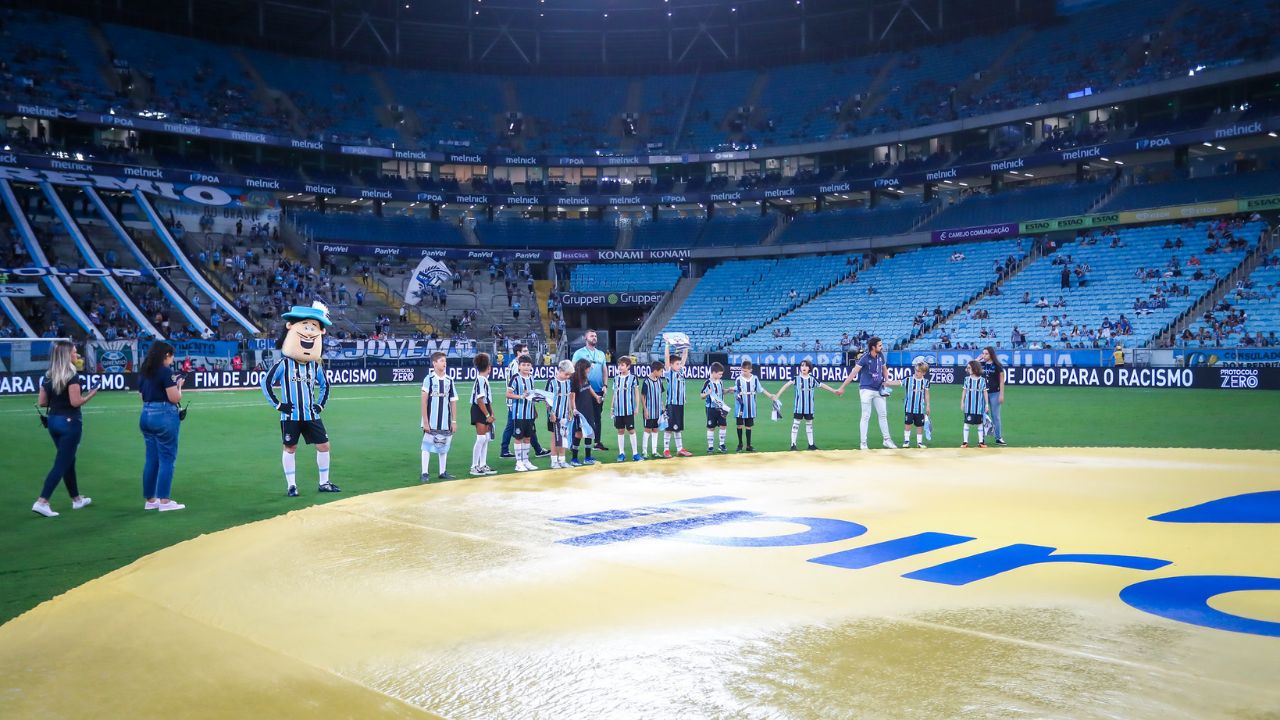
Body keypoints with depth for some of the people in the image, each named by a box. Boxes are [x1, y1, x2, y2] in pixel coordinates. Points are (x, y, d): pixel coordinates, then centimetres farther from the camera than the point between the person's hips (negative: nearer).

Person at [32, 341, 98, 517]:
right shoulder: (72, 377, -15)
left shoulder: (47, 376, 7)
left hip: (53, 421, 8)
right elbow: (76, 402, -20)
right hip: (69, 422, -8)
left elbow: (42, 403, 7)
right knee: (61, 464, -3)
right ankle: (41, 502, -10)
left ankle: (76, 499, 30)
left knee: (68, 461, 20)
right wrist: (91, 393, -5)